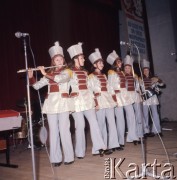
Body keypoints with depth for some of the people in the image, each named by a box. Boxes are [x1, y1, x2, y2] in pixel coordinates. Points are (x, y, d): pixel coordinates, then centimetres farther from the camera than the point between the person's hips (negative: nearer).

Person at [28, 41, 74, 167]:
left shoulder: (67, 71, 4)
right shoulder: (49, 74, 16)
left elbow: (60, 78, -19)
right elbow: (37, 86, 11)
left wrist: (45, 73, -13)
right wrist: (31, 77, -5)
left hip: (62, 102, -4)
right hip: (51, 103, 4)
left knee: (64, 130, -7)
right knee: (53, 131, 4)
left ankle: (69, 157, 4)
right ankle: (56, 158, 11)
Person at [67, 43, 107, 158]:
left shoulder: (84, 72, 17)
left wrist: (93, 98, 15)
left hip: (87, 99, 6)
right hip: (77, 100, -6)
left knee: (94, 122, -2)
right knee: (80, 125, -5)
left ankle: (98, 147, 3)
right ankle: (80, 152, 7)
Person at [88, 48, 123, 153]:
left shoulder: (104, 75, 18)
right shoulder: (91, 76, -1)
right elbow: (91, 91, -7)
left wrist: (112, 100, 14)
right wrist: (95, 103, -15)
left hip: (108, 100, 6)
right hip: (99, 101, -6)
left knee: (112, 122, 2)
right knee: (102, 124, -1)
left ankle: (114, 144, 6)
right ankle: (104, 146, 7)